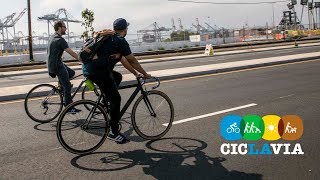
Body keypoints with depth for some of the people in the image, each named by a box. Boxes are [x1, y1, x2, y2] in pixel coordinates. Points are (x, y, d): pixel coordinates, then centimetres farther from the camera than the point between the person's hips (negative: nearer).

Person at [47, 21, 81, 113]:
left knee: (71, 73, 20)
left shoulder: (53, 37, 11)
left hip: (53, 63, 10)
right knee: (67, 85, -5)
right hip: (56, 65, -10)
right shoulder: (60, 40, -19)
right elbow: (71, 53, -22)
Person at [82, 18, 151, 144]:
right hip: (98, 71, -9)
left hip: (88, 68, 9)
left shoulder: (110, 39, 22)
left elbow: (122, 59, 27)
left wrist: (135, 73, 30)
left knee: (118, 77, 28)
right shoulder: (120, 41, -6)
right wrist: (145, 74, 11)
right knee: (116, 99, -1)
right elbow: (132, 60, -2)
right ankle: (114, 133, 6)